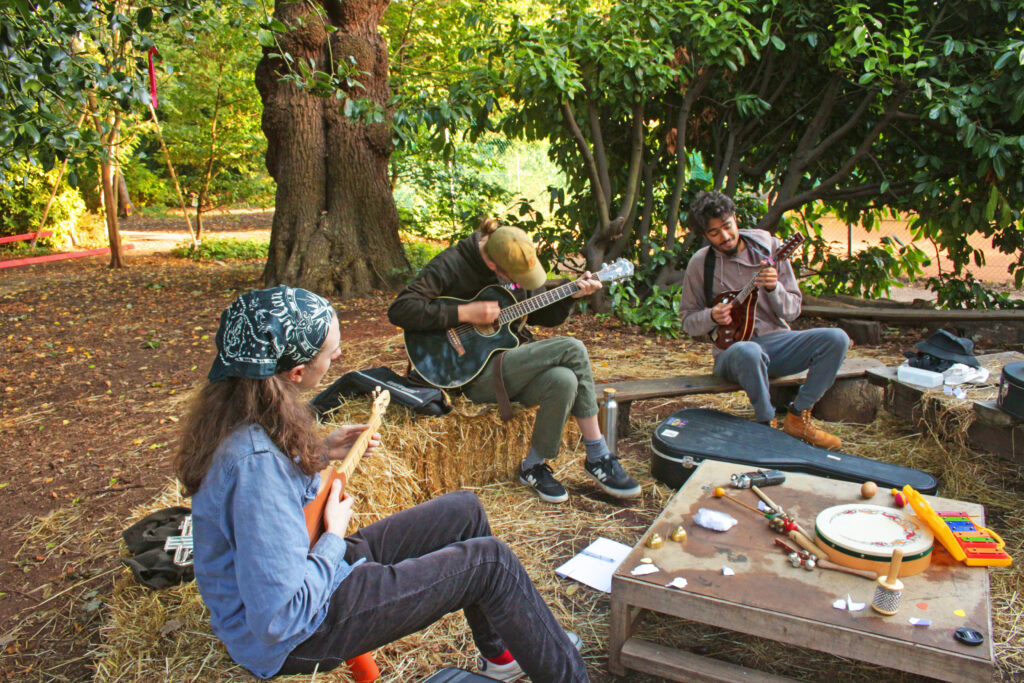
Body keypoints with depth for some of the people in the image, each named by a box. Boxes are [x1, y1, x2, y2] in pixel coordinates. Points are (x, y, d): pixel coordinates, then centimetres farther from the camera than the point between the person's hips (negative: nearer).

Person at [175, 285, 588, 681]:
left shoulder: (242, 419, -4)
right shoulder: (256, 461, -34)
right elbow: (279, 618, -33)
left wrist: (318, 454, 2)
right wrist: (334, 538, -18)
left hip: (310, 569, 10)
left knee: (463, 511, 12)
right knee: (489, 560, -8)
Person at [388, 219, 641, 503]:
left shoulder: (517, 264, 7)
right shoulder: (451, 265, -14)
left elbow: (542, 314, 19)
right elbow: (399, 310, -23)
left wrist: (571, 294, 1)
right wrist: (464, 313, -25)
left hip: (517, 360, 7)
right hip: (478, 372, -7)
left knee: (564, 380, -27)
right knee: (572, 349, -23)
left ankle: (534, 466, -7)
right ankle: (599, 456, -8)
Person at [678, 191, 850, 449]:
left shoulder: (769, 247, 2)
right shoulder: (700, 263, -1)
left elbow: (793, 310, 2)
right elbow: (688, 320, 6)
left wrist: (773, 287, -19)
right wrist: (712, 316, -15)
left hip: (776, 339, 4)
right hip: (732, 347, -3)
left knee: (836, 339, -20)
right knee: (748, 352, -40)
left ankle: (798, 417, -6)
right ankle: (766, 423, -13)